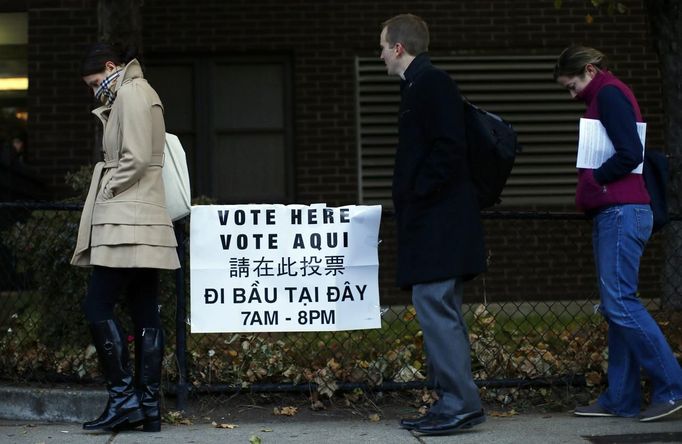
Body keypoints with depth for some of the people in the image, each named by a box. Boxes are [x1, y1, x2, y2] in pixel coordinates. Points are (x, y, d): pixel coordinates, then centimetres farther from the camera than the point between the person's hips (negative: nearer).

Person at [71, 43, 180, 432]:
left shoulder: (131, 94, -6)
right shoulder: (143, 94, 24)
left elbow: (135, 159, -16)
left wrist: (105, 193, -7)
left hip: (127, 224, -10)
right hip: (145, 224, 10)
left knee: (98, 307, -8)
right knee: (146, 315, 5)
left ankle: (124, 398, -8)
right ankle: (149, 407, 5)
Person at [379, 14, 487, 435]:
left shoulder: (431, 83, -11)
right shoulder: (419, 85, 20)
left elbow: (449, 148, -21)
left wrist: (416, 195, -17)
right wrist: (409, 199, 17)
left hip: (438, 221, -11)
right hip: (432, 222, 11)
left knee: (434, 307, -11)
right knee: (442, 311, 11)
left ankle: (461, 403, -8)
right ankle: (455, 404, 16)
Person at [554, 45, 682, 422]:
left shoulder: (609, 94, -7)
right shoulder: (606, 97, 22)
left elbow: (630, 154, -18)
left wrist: (591, 182, -7)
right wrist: (591, 188, 8)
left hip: (621, 212, -10)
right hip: (614, 213, 10)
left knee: (619, 303, -12)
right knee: (615, 306, 7)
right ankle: (621, 399, 8)